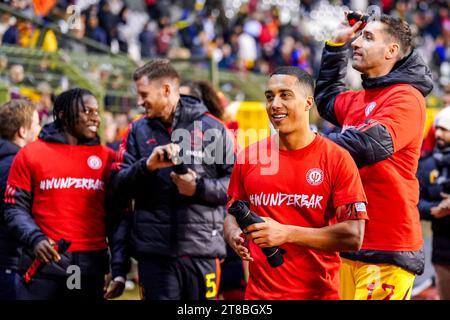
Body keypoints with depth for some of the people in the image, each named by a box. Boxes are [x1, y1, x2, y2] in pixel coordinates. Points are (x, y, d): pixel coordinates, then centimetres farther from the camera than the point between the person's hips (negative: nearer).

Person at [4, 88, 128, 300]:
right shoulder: (31, 154, 4)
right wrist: (34, 238, -15)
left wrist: (119, 268, -1)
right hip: (43, 264, -2)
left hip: (91, 267, 2)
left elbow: (117, 218, 7)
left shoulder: (107, 158, 9)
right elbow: (15, 207, 4)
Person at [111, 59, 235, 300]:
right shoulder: (138, 131, 12)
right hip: (154, 252, 1)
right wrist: (147, 166, -12)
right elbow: (119, 184, 4)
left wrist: (199, 188, -12)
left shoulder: (211, 128, 4)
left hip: (202, 248, -1)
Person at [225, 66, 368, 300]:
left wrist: (287, 233, -20)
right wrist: (234, 236, -8)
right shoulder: (248, 157, 3)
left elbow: (353, 236, -12)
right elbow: (232, 213, 15)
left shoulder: (336, 158, -7)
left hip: (319, 293, -2)